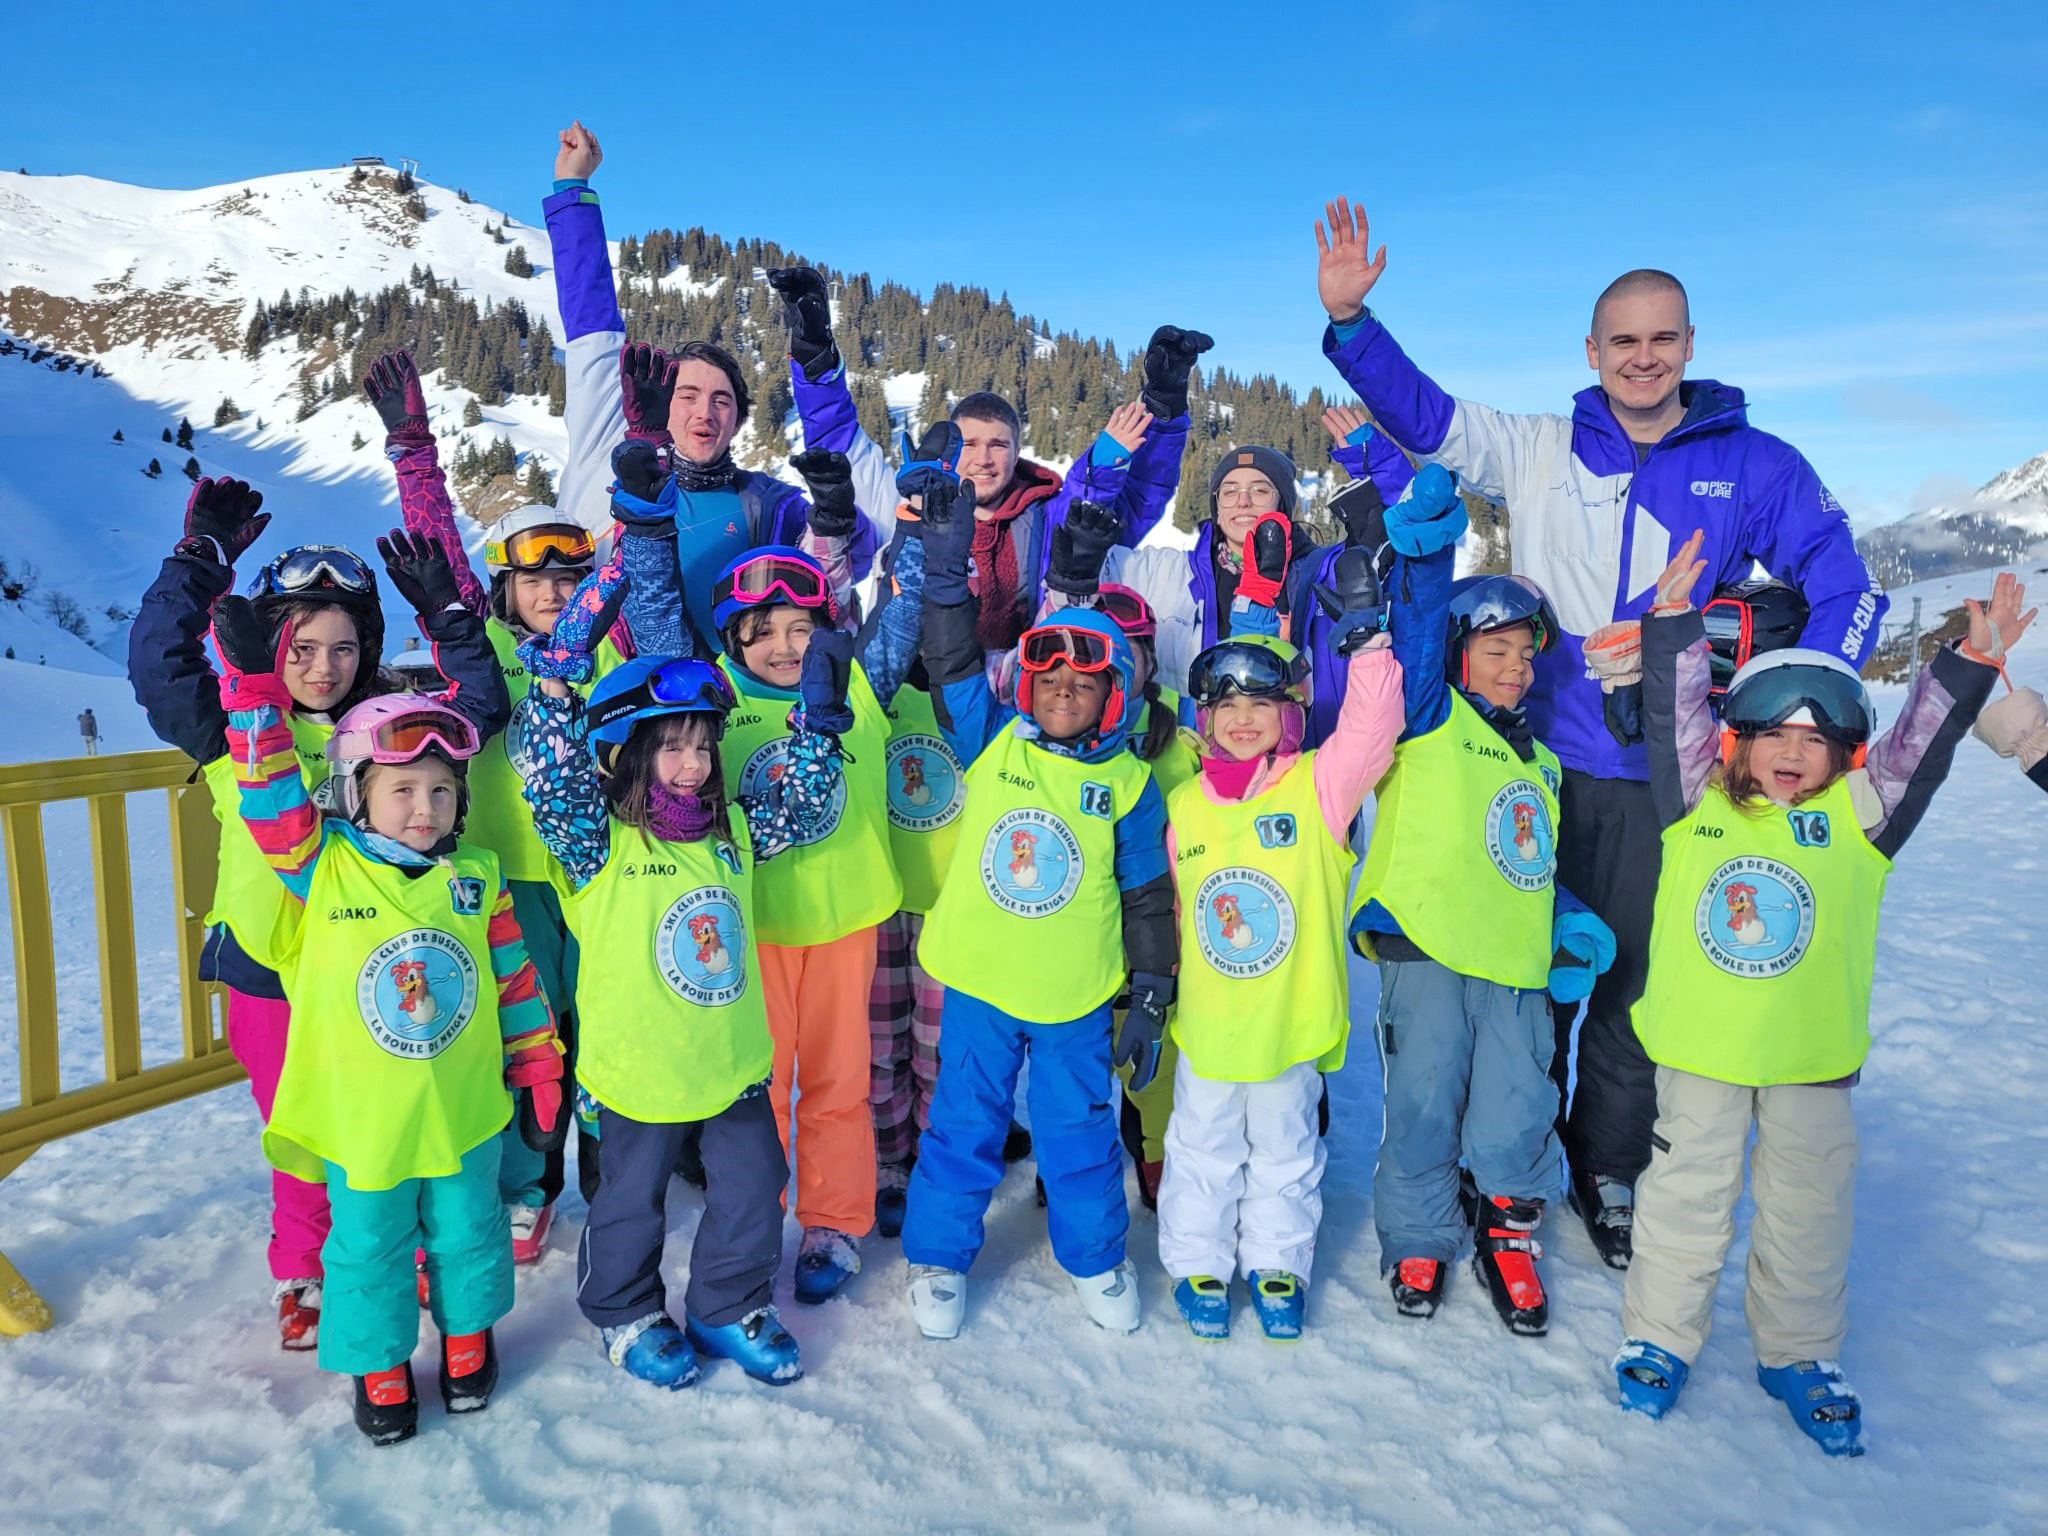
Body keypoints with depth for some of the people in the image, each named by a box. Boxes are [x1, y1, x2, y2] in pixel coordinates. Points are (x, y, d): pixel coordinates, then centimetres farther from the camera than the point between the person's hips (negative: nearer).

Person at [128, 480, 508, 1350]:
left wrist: (445, 614, -6)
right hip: (273, 975, -2)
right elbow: (158, 665, -16)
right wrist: (202, 558, -12)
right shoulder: (234, 730, -3)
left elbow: (482, 709, 1)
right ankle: (303, 1275, 33)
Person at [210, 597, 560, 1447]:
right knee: (369, 1244, 15)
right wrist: (255, 686, -32)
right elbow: (273, 798, -24)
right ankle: (379, 1362, 37)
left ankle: (467, 1332, 44)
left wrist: (538, 1068, 6)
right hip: (359, 1117, -2)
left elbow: (514, 976, 2)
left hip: (463, 1109, 2)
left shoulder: (476, 876, -5)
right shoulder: (321, 871, -10)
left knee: (467, 1229, 19)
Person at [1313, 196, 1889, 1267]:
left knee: (1637, 983, 10)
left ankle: (1609, 1174, 31)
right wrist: (1348, 318, -16)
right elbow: (1419, 415, -1)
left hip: (1670, 780, 0)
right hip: (1544, 765, 0)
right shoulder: (1540, 454, 5)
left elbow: (1845, 593, 5)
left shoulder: (1757, 468, 3)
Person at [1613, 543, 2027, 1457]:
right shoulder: (1697, 802, -3)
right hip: (1700, 1044, -1)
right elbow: (1673, 715, -8)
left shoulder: (1858, 816, 0)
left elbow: (1920, 746, -5)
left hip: (1813, 1052, 2)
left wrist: (1972, 662, -15)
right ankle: (1660, 1333, 27)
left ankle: (1799, 1352, 34)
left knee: (1807, 1206, 14)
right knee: (1686, 1192, 10)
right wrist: (1674, 620, -15)